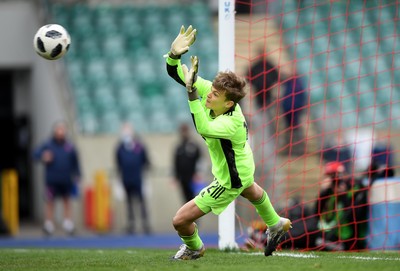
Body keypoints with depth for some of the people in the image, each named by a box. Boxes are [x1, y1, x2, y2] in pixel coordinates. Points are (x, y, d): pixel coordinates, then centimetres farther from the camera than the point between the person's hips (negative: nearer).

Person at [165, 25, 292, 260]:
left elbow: (203, 128, -63)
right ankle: (277, 225, 70)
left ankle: (194, 249, 31)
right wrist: (175, 54, -43)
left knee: (181, 220, -4)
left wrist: (191, 91, -68)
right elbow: (175, 73, -22)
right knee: (251, 191, 40)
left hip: (229, 181, -9)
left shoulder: (232, 123, -44)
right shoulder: (209, 90, -24)